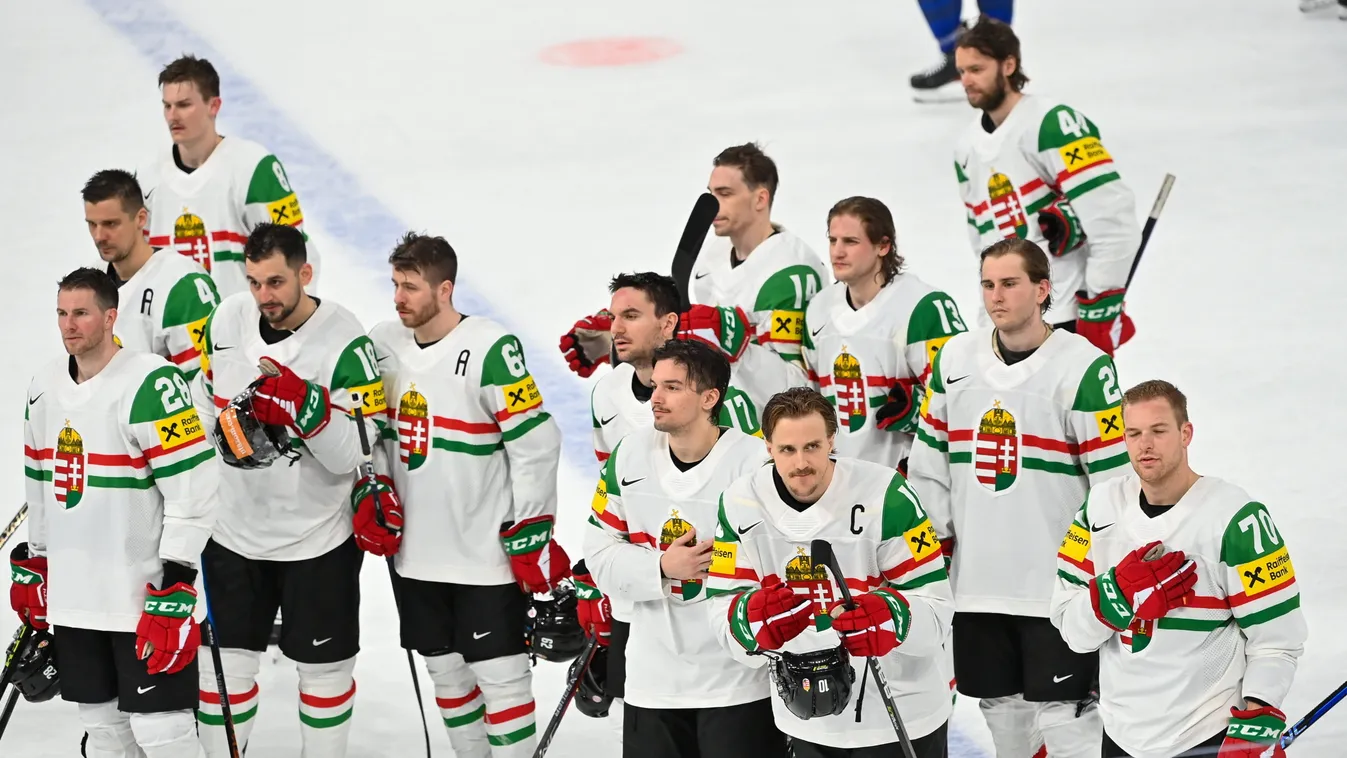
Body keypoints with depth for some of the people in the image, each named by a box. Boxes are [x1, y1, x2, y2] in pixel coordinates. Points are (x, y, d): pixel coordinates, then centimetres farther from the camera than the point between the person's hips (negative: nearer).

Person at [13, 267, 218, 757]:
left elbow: (192, 489, -17)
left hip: (144, 597, -7)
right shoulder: (45, 387, 9)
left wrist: (174, 589, -20)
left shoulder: (152, 385, -16)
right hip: (72, 596, 7)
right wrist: (31, 564, 22)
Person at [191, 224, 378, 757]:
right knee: (225, 664, 10)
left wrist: (306, 405, -34)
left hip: (317, 539, -4)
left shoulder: (344, 343, -19)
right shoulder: (227, 319, -3)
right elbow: (206, 393, 16)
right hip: (235, 530, 4)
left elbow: (355, 453, -22)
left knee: (323, 669, 9)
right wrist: (225, 423, 3)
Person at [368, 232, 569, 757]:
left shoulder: (491, 349, -18)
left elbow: (536, 442, -16)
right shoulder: (383, 345, 2)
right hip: (417, 552, 6)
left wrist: (532, 535, -15)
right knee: (446, 670, 16)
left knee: (500, 675, -3)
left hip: (489, 552, -6)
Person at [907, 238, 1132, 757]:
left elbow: (1114, 479, -9)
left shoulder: (1084, 368, -10)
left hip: (1057, 584, -5)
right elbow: (928, 457, 14)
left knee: (1065, 715, -7)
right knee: (1001, 705, 15)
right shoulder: (955, 359, 6)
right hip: (976, 579, 6)